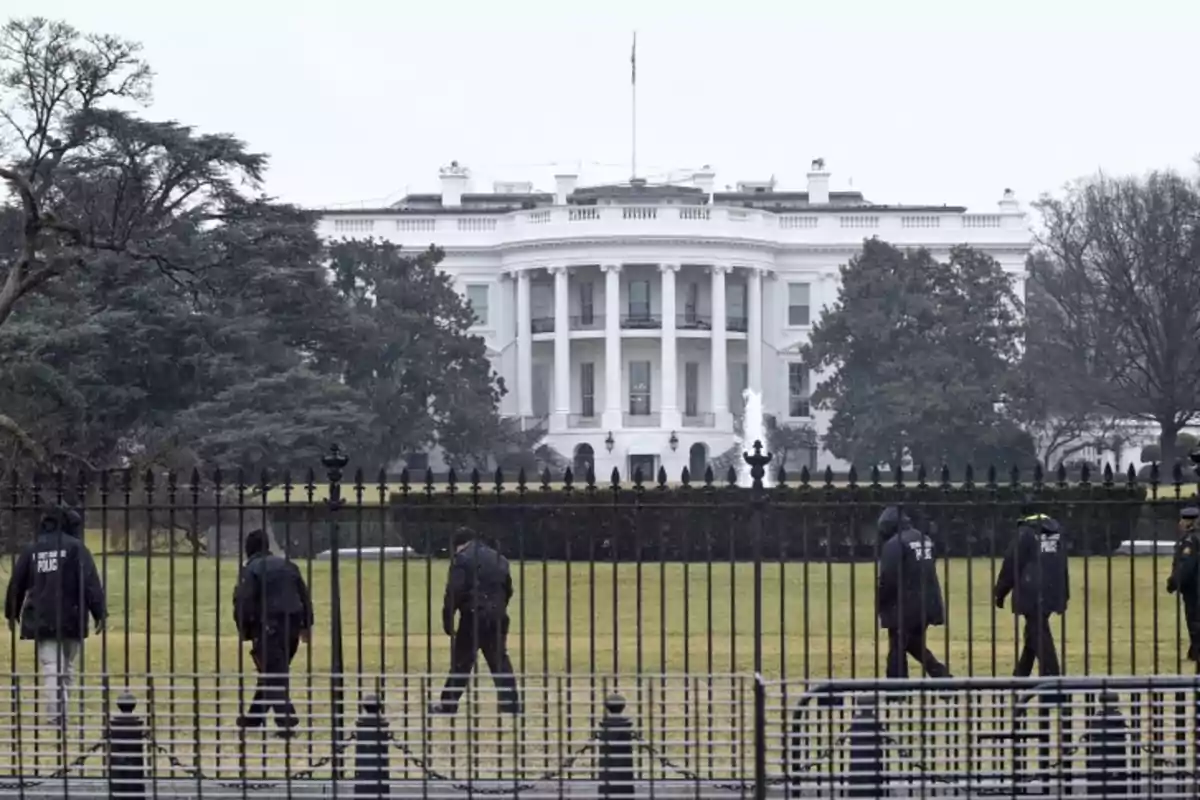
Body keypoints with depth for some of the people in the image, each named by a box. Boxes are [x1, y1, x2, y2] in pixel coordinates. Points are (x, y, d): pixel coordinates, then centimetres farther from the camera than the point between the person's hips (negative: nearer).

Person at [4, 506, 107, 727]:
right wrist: (100, 613, -12)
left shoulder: (32, 550, 10)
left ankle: (56, 716, -15)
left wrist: (11, 614, 27)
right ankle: (61, 714, 9)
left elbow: (16, 584, 15)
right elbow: (90, 582, -10)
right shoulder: (75, 547, -1)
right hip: (71, 619, -2)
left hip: (40, 621, 2)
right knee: (67, 669, 12)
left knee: (51, 670, -2)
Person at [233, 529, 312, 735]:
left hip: (269, 628, -7)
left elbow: (243, 603, -12)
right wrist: (306, 624, 19)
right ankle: (254, 716, 29)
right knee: (272, 672, 19)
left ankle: (286, 720, -18)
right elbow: (305, 596, 15)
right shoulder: (287, 566, 15)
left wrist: (244, 630, -1)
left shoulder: (250, 570, -5)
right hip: (293, 626, 7)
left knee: (273, 675, -6)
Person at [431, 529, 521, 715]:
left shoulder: (461, 559, -4)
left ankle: (448, 705, 10)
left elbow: (454, 592, -12)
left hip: (473, 617, -4)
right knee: (500, 663, 6)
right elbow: (508, 589, 16)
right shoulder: (498, 558, 15)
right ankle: (512, 705, 0)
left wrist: (447, 619, -8)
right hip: (497, 617, 5)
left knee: (461, 663, 4)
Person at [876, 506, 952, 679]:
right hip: (927, 605, 8)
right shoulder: (926, 541, 13)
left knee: (897, 651, 1)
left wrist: (880, 605, -4)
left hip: (905, 608, -8)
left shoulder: (895, 543, -13)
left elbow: (888, 579, -16)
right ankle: (944, 677, 12)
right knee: (916, 646, 22)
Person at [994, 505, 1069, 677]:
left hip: (1032, 593, -7)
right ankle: (1021, 675, 24)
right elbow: (1063, 564, 16)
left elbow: (1012, 565, -7)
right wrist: (1064, 593, 20)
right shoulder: (1056, 529, 12)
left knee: (1040, 636, -6)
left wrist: (1000, 592, 0)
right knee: (1034, 632, 17)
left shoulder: (1025, 532, -8)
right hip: (1052, 592, 7)